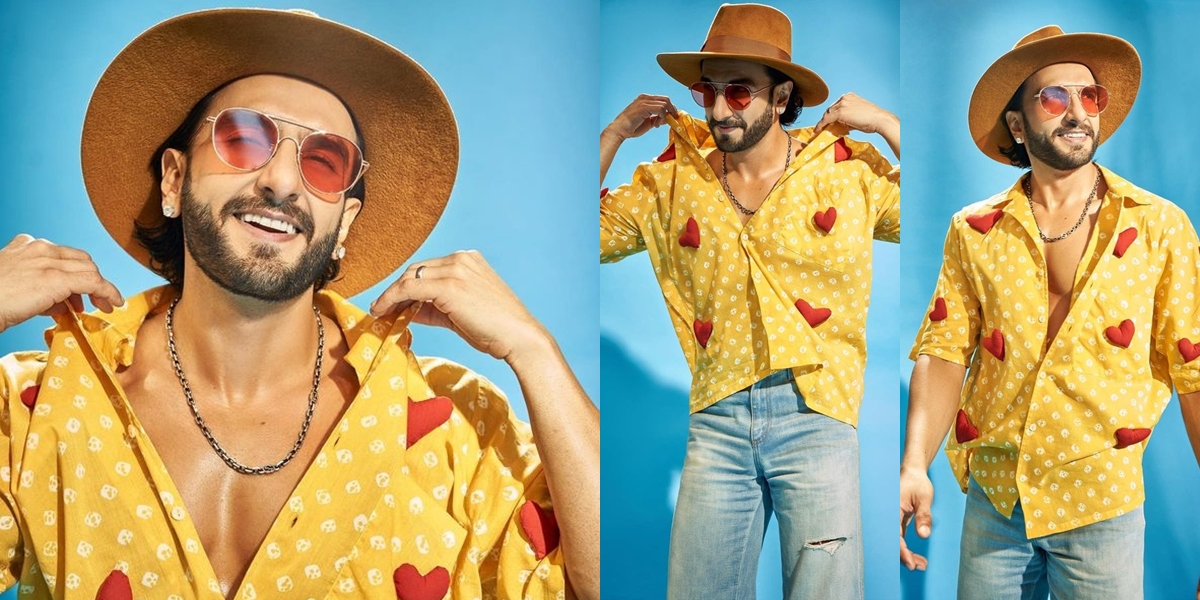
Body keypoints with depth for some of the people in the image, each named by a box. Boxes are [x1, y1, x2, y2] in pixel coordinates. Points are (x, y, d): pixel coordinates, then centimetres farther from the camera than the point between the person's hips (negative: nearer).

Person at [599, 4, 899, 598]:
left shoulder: (849, 168, 2)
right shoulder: (674, 180, 7)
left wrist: (885, 124, -2)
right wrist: (613, 135, 6)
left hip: (816, 418, -2)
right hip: (718, 420, 2)